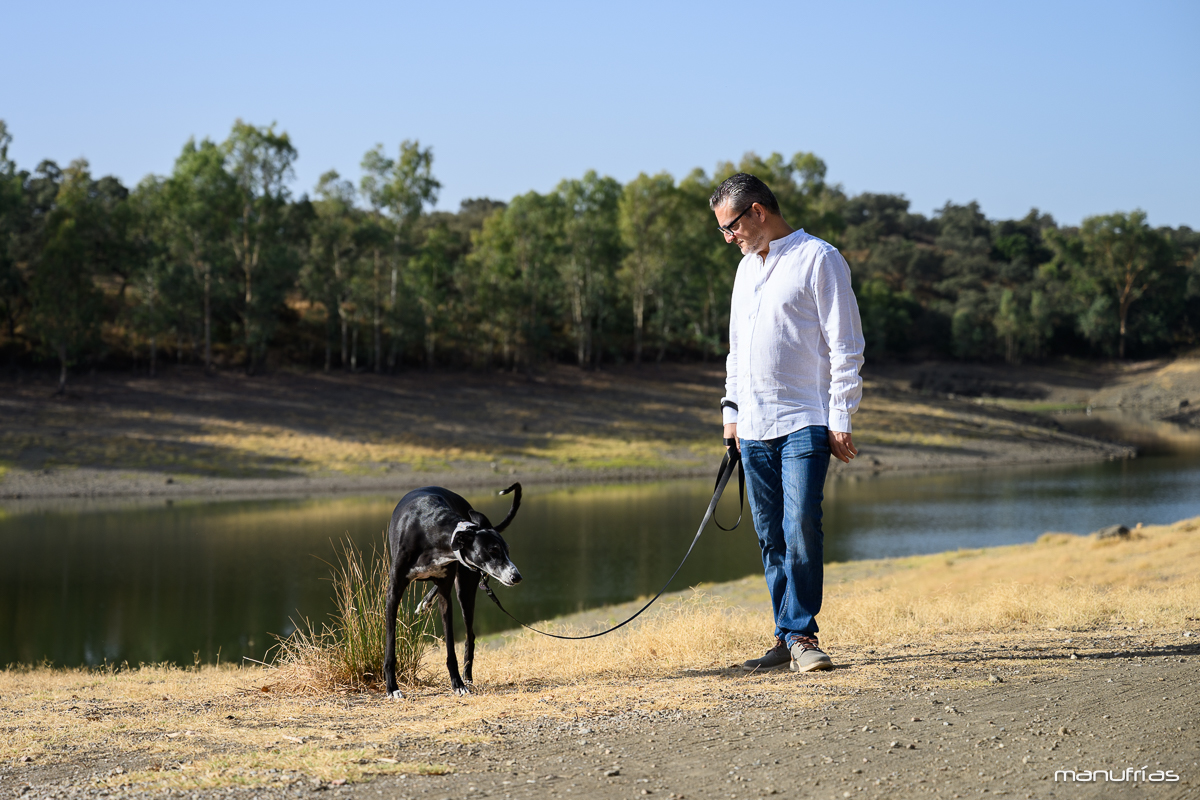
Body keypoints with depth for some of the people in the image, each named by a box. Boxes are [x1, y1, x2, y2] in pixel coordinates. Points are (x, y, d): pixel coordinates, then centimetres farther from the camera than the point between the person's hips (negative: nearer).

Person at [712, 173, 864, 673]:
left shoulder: (818, 259, -4)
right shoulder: (747, 267, 19)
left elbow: (846, 346, -7)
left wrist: (840, 420, -12)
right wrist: (731, 408, 18)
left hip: (804, 424, -7)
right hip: (754, 427, 7)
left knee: (801, 530, -14)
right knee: (771, 537, 5)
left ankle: (801, 634, -5)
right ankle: (787, 639, 10)